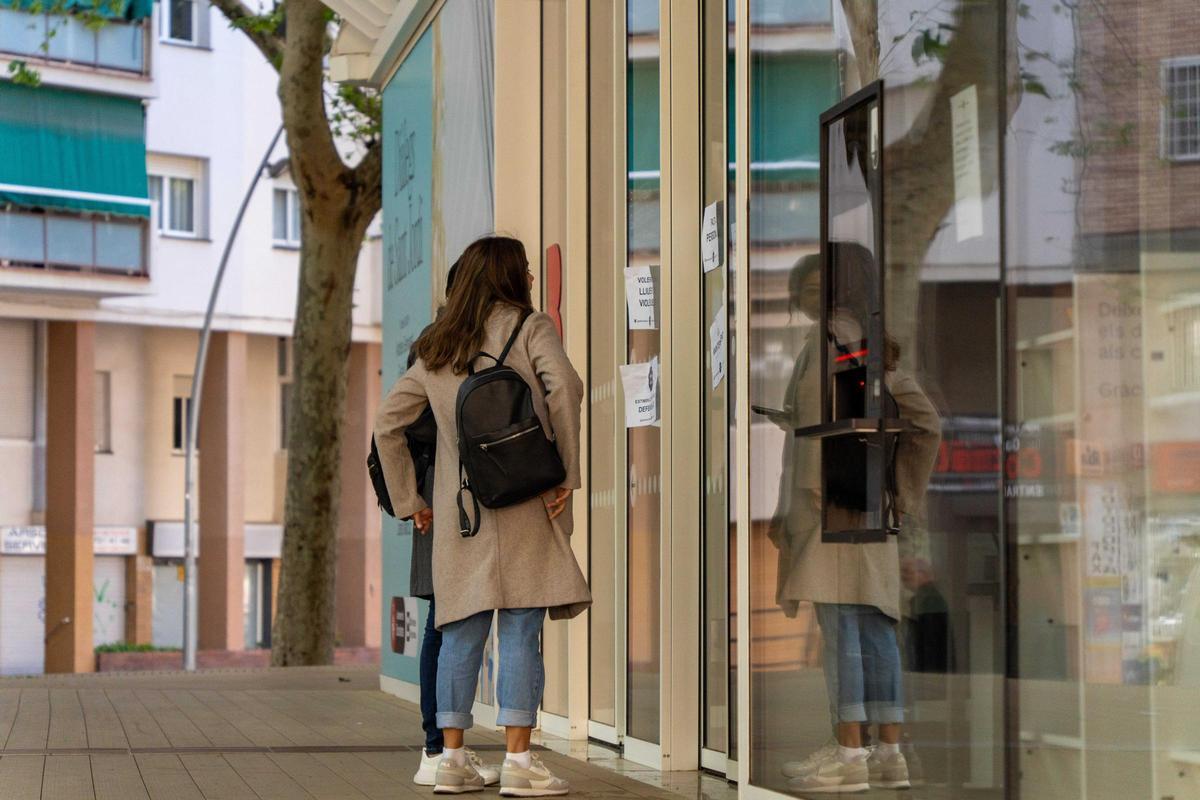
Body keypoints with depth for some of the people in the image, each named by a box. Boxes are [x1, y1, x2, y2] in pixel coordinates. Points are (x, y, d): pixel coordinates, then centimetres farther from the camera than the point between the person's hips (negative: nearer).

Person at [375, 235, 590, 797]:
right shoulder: (529, 327, 1)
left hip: (457, 505, 5)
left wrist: (408, 500, 19)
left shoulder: (435, 350, 16)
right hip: (522, 498, -5)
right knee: (521, 630, -4)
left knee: (461, 633, 9)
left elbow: (387, 426, 15)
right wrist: (567, 472, -11)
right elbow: (564, 387, -16)